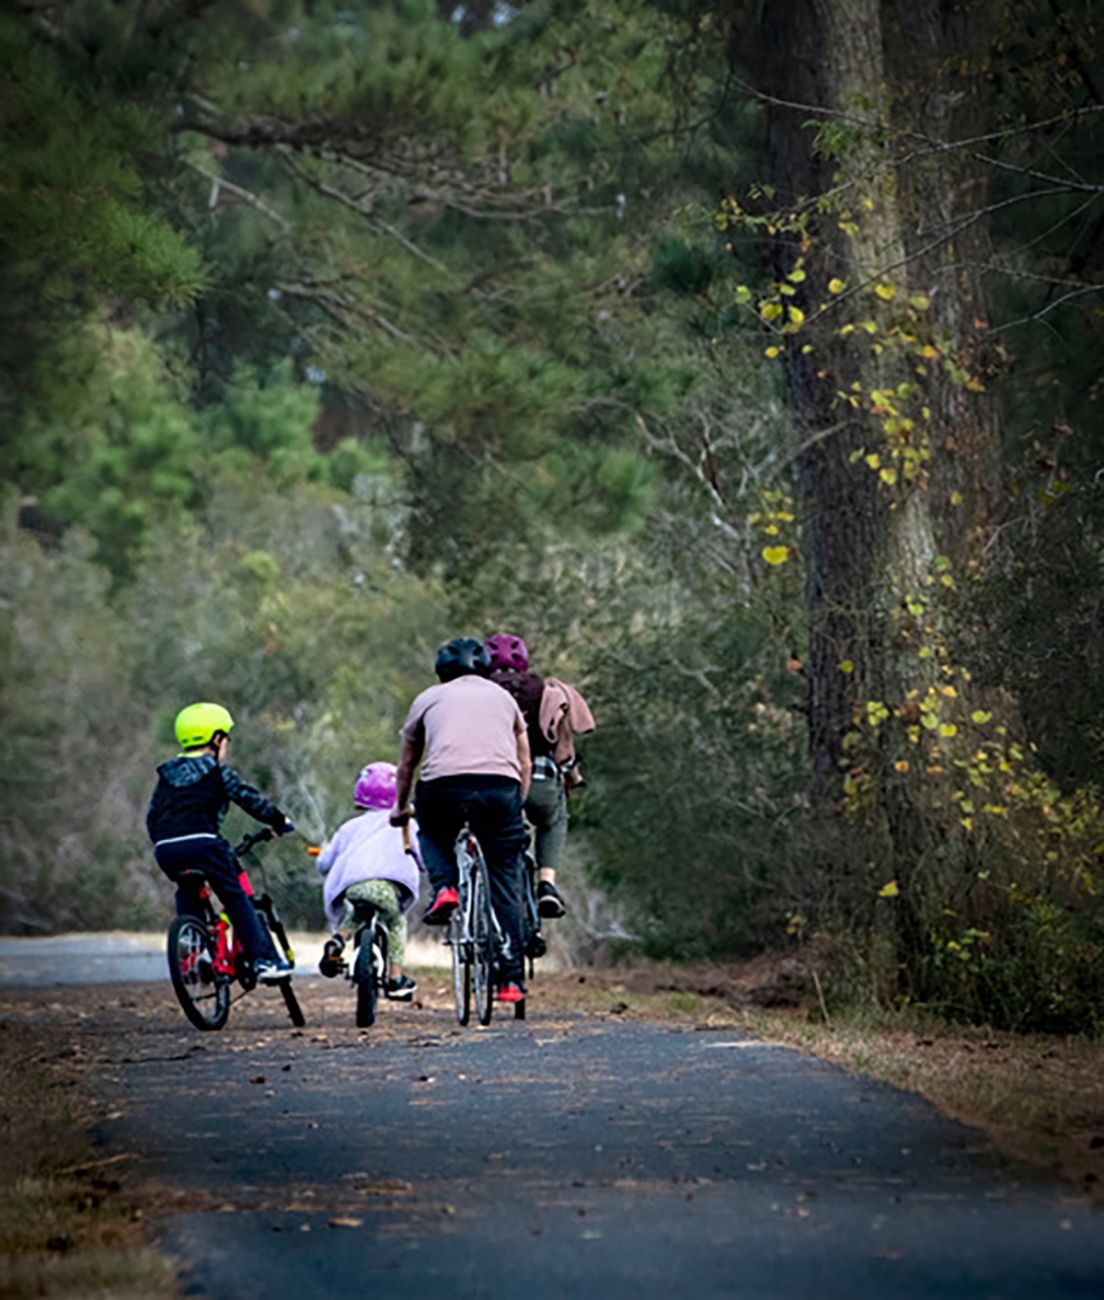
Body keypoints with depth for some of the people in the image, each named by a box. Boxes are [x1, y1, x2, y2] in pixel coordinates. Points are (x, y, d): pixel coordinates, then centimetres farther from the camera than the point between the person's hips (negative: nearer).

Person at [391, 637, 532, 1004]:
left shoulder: (429, 698, 26)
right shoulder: (503, 698, 29)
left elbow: (407, 764, 36)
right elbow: (524, 763, 32)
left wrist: (401, 808, 50)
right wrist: (516, 805, 44)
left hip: (443, 785, -1)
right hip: (500, 785, 1)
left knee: (432, 835, 32)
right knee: (505, 881, 10)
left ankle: (444, 887, 3)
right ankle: (511, 979, 6)